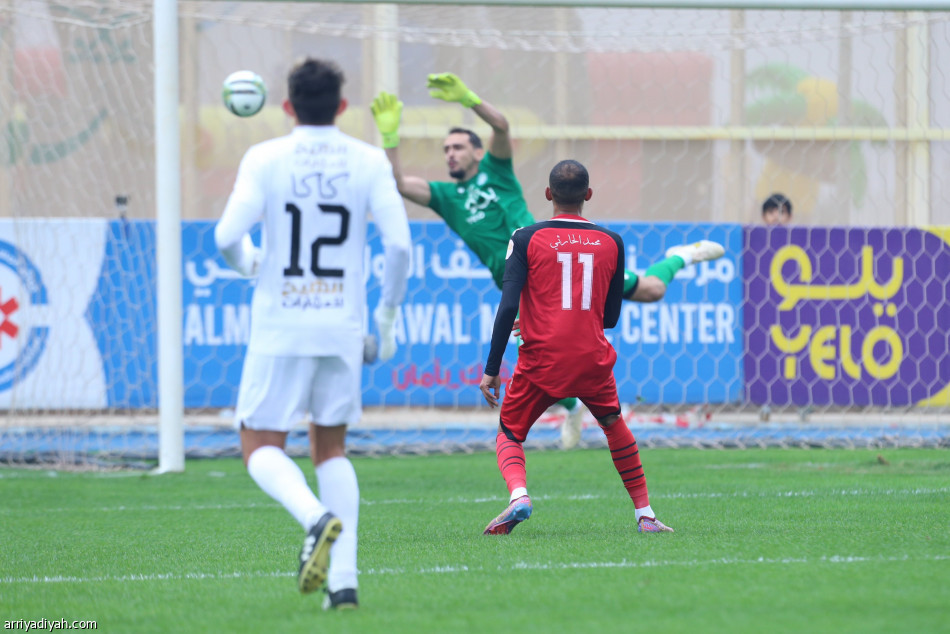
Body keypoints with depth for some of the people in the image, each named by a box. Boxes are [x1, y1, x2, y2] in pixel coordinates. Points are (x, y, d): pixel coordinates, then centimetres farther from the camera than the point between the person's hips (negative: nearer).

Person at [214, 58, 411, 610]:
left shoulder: (265, 160, -5)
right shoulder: (368, 162, 1)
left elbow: (228, 236, -14)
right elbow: (399, 243, -6)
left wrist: (247, 263, 10)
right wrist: (387, 314, 8)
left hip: (280, 327, -3)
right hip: (343, 328, 3)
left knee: (262, 447, 7)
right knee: (331, 448, 17)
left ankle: (317, 518, -25)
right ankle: (343, 579, 4)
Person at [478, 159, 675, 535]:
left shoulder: (526, 239, -1)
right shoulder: (611, 243, 7)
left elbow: (508, 306, -9)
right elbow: (611, 316, 12)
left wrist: (492, 369, -6)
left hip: (541, 360, -2)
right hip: (593, 359, 2)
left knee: (509, 434, 13)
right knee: (614, 426, 26)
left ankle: (518, 494, -18)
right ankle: (645, 514, 24)